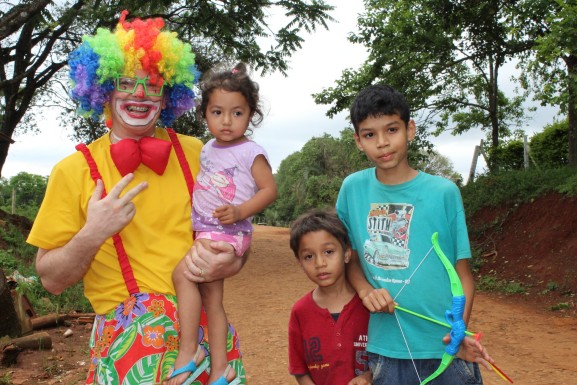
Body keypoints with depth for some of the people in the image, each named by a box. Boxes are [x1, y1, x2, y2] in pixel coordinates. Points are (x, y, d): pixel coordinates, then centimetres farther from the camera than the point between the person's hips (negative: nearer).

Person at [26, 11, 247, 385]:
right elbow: (51, 279, 3)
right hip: (128, 327, -2)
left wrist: (229, 262, -8)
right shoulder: (74, 170, 0)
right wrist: (91, 235, -14)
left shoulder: (196, 154, 5)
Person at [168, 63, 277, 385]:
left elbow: (270, 190, -9)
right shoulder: (207, 149, 13)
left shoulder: (251, 152, -8)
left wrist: (240, 211, -22)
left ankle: (189, 350, -11)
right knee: (211, 300, 9)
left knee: (182, 273, -22)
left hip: (228, 232, -8)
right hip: (206, 233, 8)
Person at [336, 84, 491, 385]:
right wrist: (365, 289, -10)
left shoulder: (443, 192, -7)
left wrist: (460, 329, -18)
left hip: (445, 348, -1)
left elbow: (462, 273, -4)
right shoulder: (353, 189, -1)